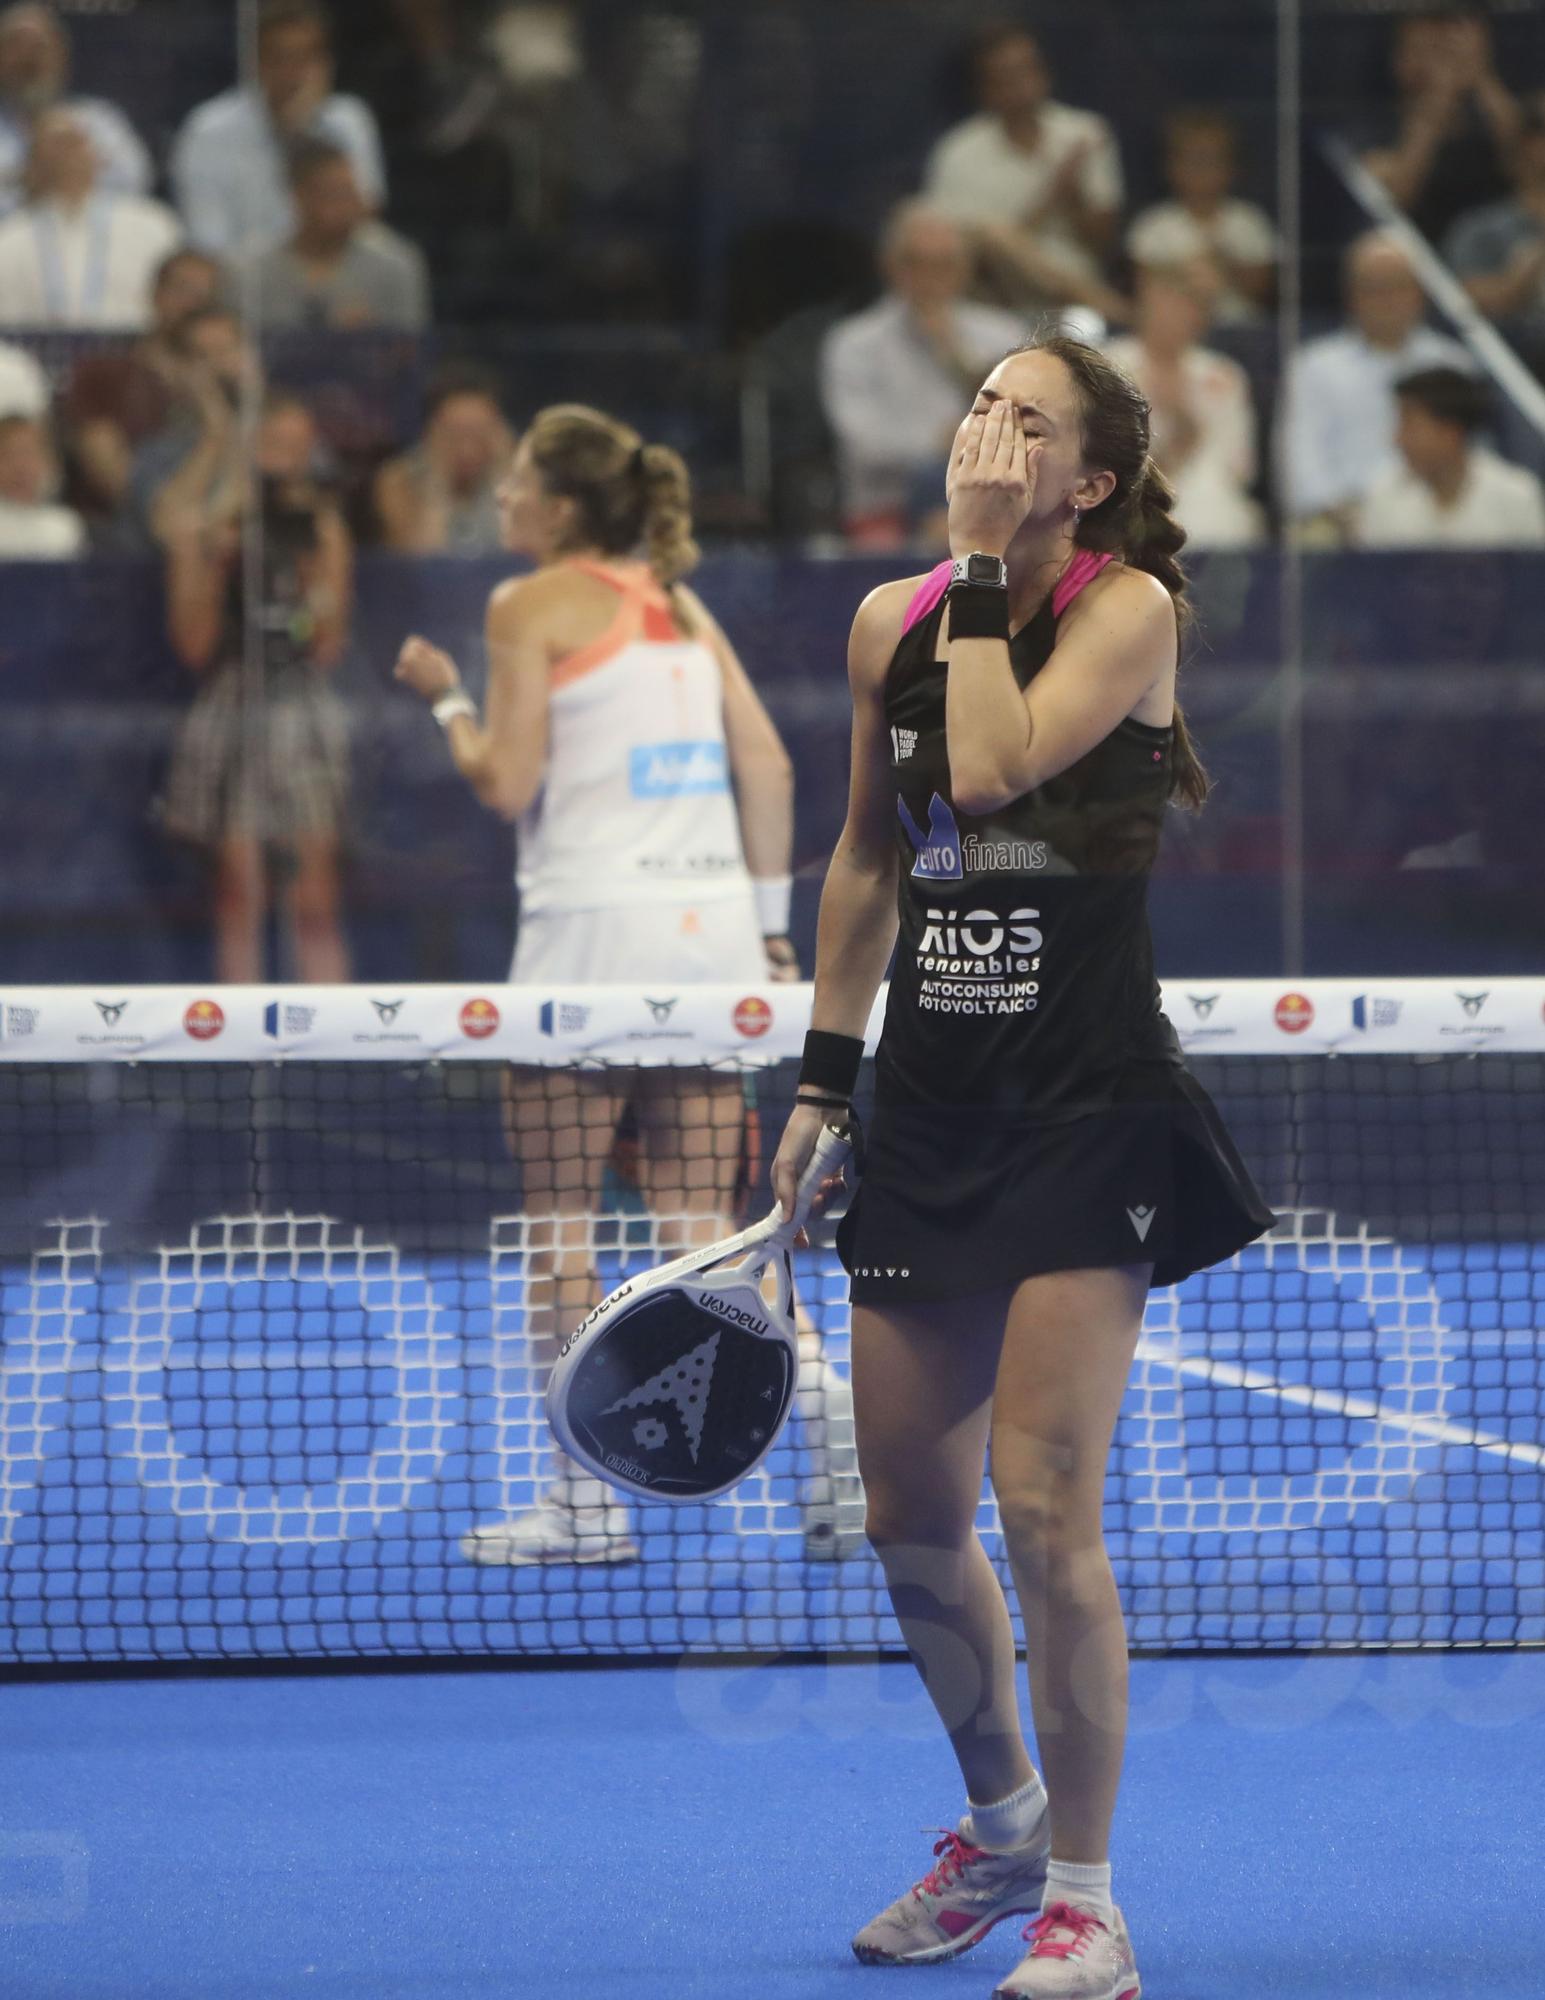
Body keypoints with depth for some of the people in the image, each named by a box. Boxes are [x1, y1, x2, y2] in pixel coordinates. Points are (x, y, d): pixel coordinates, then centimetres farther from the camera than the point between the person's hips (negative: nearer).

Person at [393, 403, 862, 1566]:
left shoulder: (535, 606, -2)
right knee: (704, 1230, 8)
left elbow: (508, 783, -7)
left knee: (560, 1225, 3)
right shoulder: (682, 607, 16)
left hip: (596, 928, -6)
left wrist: (448, 700, 11)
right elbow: (767, 767, 11)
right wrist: (771, 926, 14)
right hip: (711, 928, 6)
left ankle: (588, 1502, 2)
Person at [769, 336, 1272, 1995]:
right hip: (932, 1101, 6)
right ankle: (1001, 1820, 33)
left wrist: (984, 568, -14)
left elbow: (995, 764, -23)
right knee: (909, 1519, 8)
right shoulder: (890, 623, 8)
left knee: (1044, 1507, -12)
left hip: (1087, 1108, -6)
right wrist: (825, 1074, 18)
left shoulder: (1130, 608, -8)